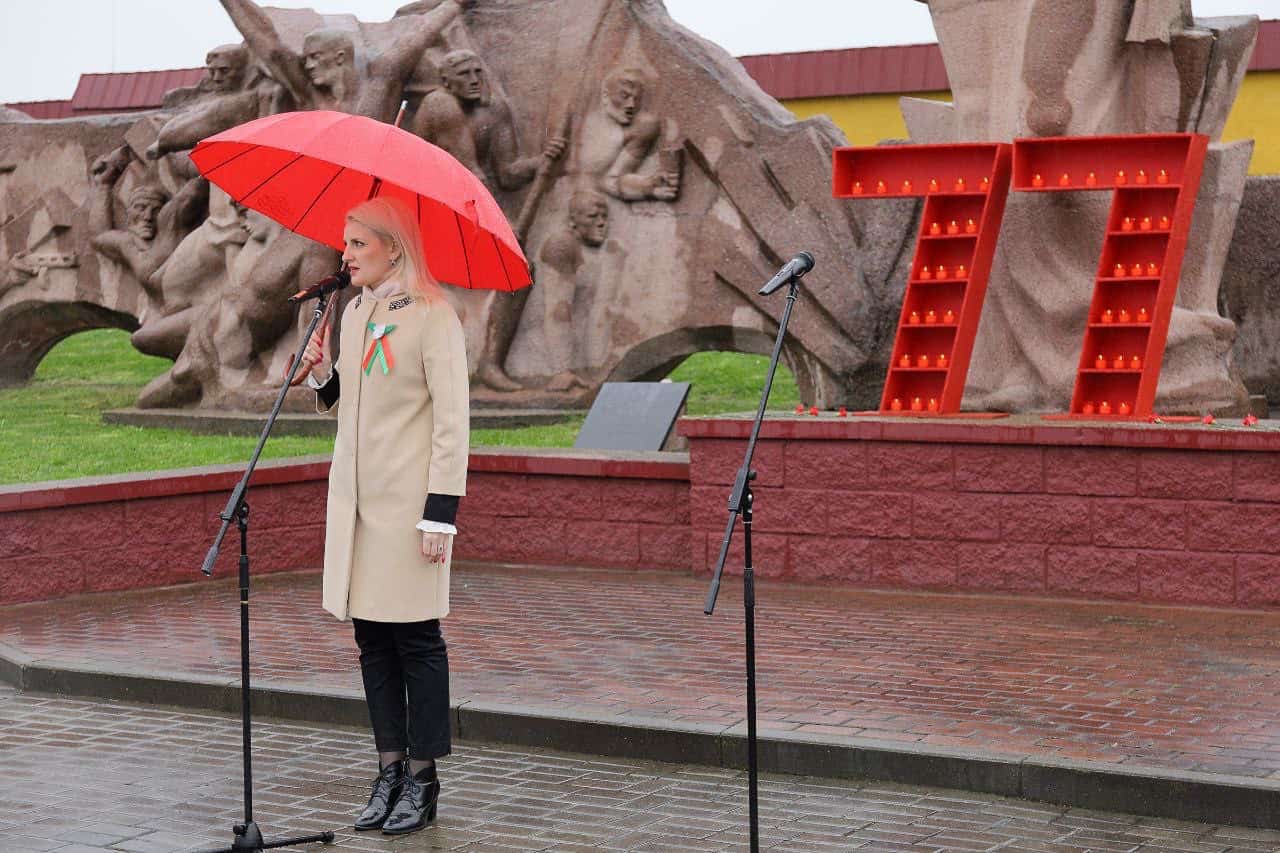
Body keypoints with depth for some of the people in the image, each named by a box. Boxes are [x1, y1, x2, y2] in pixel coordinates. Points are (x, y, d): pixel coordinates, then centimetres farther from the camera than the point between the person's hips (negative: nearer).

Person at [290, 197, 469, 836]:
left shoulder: (432, 316, -10)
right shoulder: (354, 312, 13)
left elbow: (452, 421, -13)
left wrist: (442, 511, -18)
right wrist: (315, 374, 3)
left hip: (408, 505, -7)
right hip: (355, 500, 7)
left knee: (416, 640, -1)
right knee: (372, 640, 9)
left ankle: (422, 780, 6)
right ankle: (390, 771, 17)